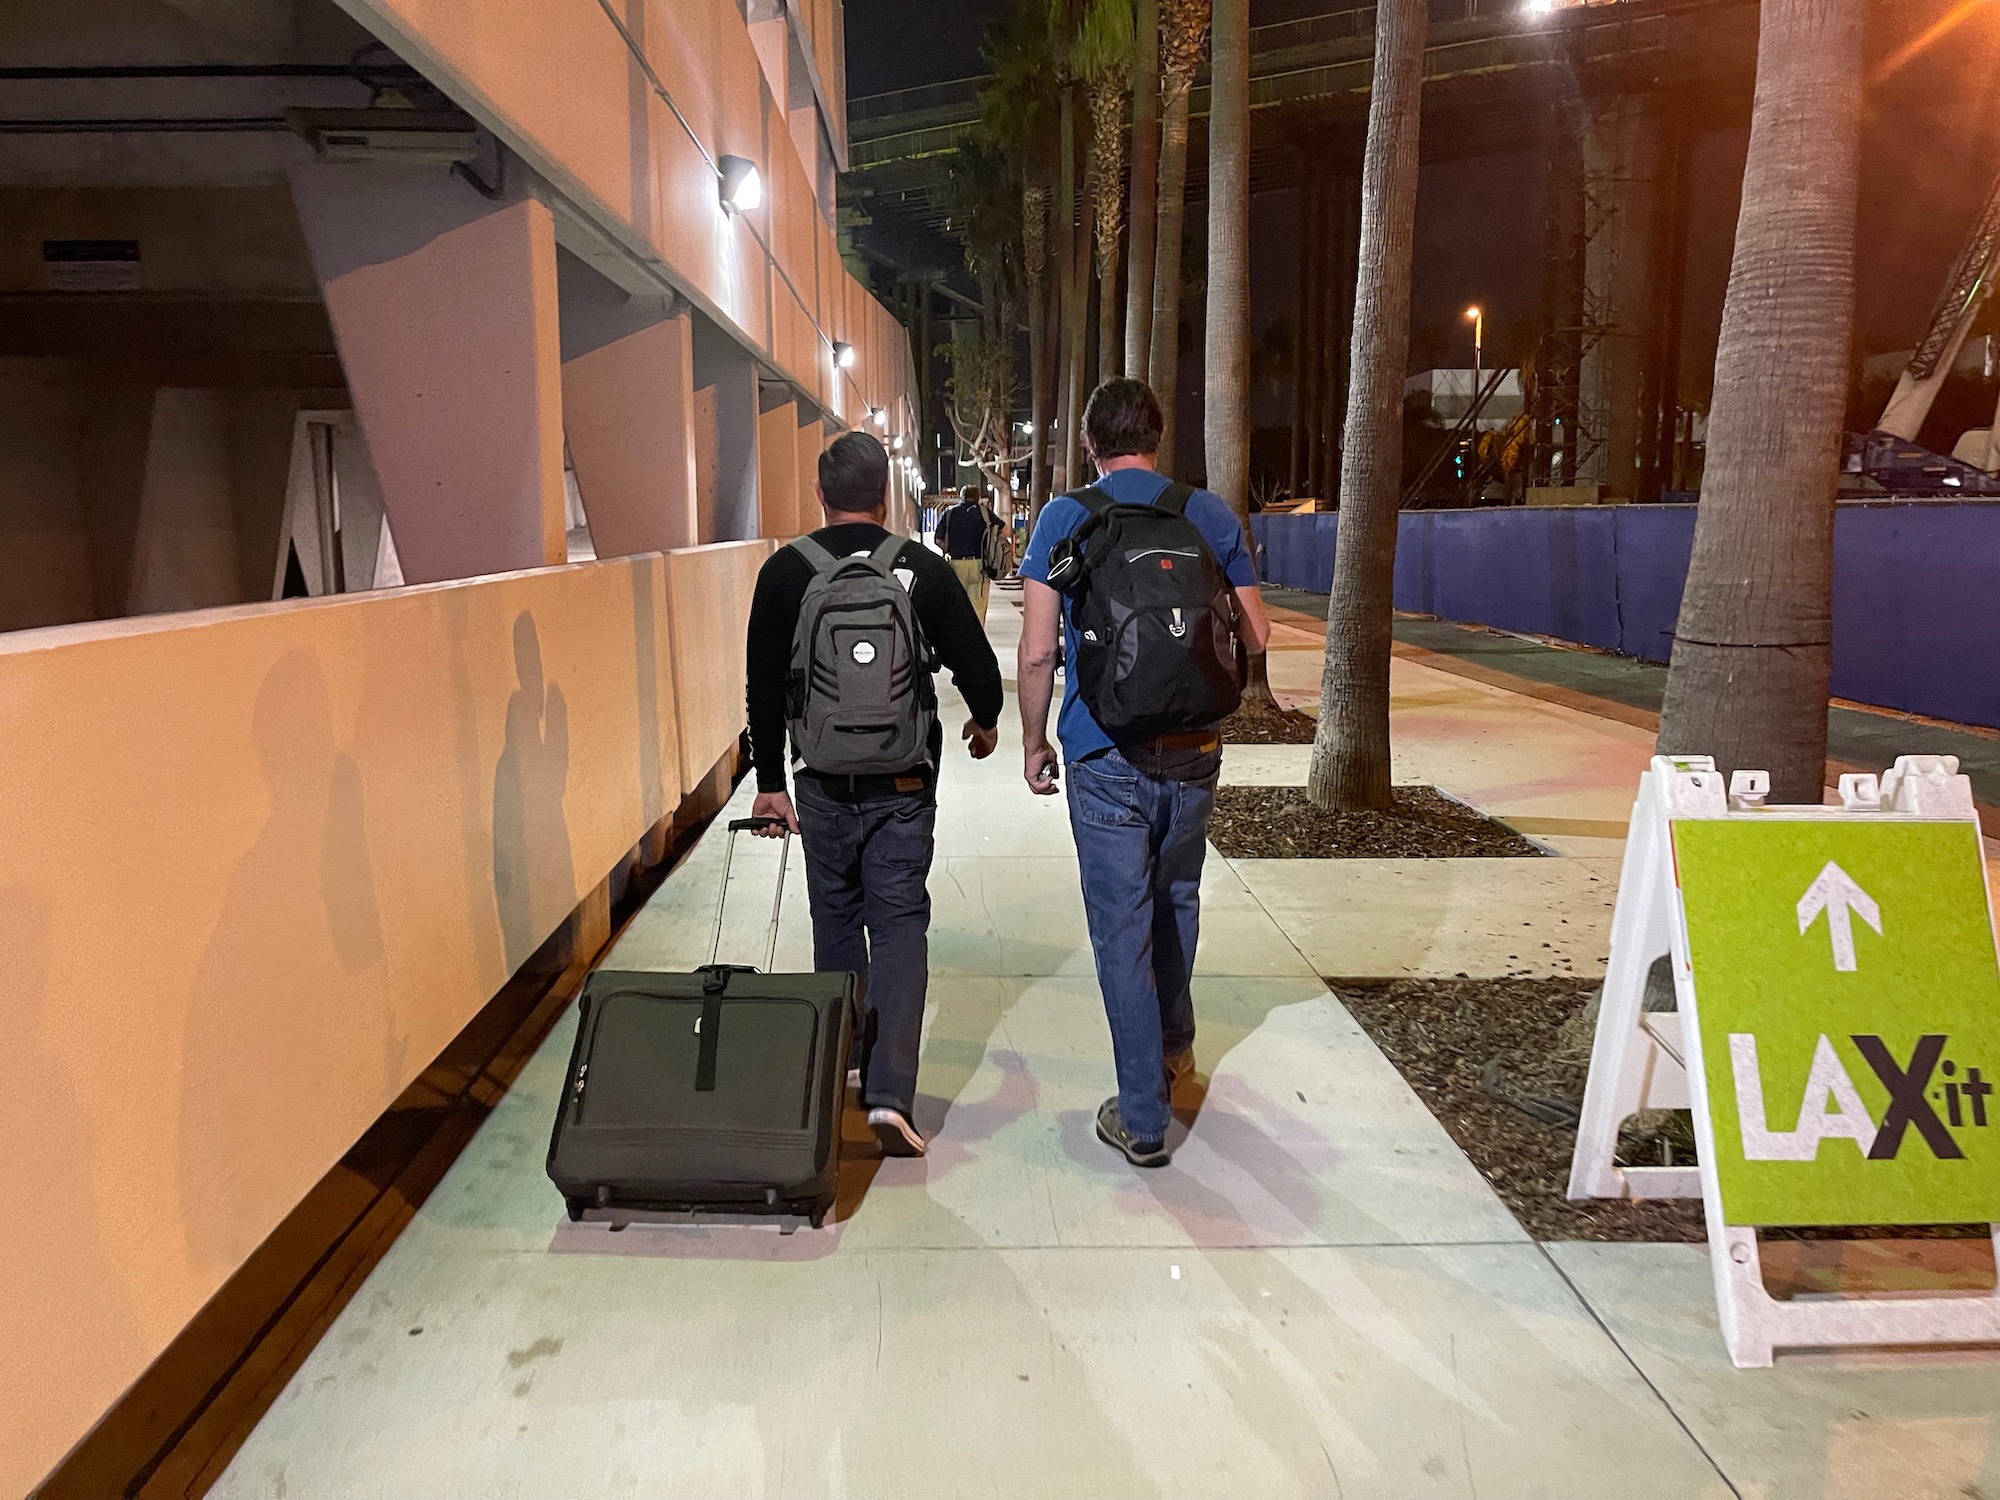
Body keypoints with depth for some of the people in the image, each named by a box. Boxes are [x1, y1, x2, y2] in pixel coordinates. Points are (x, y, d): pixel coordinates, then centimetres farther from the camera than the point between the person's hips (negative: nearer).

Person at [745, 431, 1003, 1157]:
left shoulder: (785, 572, -3)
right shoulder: (922, 569, -5)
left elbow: (764, 687, -1)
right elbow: (977, 666, -1)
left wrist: (770, 782, 7)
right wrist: (985, 722, 20)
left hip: (823, 783, 1)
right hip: (904, 784, -1)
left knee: (836, 920, 17)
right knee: (900, 924, 2)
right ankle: (889, 1092, -8)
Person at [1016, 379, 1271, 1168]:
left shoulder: (1065, 518, -6)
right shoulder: (1211, 515, 2)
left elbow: (1038, 651, -10)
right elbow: (1255, 635, 6)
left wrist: (1033, 741, 3)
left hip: (1105, 755, -3)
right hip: (1194, 748, 4)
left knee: (1122, 927, 4)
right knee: (1177, 898, 25)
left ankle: (1143, 1118, 11)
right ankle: (1175, 1042, 45)